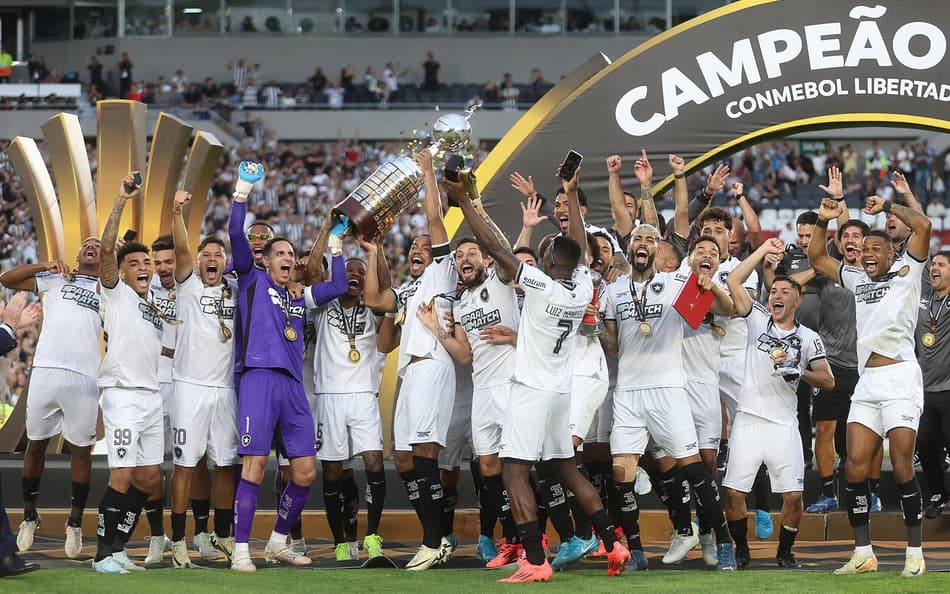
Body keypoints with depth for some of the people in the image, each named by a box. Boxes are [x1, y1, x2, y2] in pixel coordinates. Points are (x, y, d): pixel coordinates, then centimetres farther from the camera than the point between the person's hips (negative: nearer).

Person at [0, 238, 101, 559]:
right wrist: (44, 265, -1)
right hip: (45, 372, 0)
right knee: (36, 443, 8)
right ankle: (29, 516, 21)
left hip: (84, 377, 0)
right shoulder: (54, 279, 16)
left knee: (81, 449, 3)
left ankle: (75, 523, 14)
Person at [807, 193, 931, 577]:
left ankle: (915, 553, -2)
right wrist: (824, 220, 16)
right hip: (866, 383, 6)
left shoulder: (906, 272, 7)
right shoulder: (857, 279, 22)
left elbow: (922, 226, -7)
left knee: (901, 467, -9)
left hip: (900, 378, -6)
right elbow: (816, 258, 29)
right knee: (855, 468, -2)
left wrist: (886, 207, 3)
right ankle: (863, 554, 4)